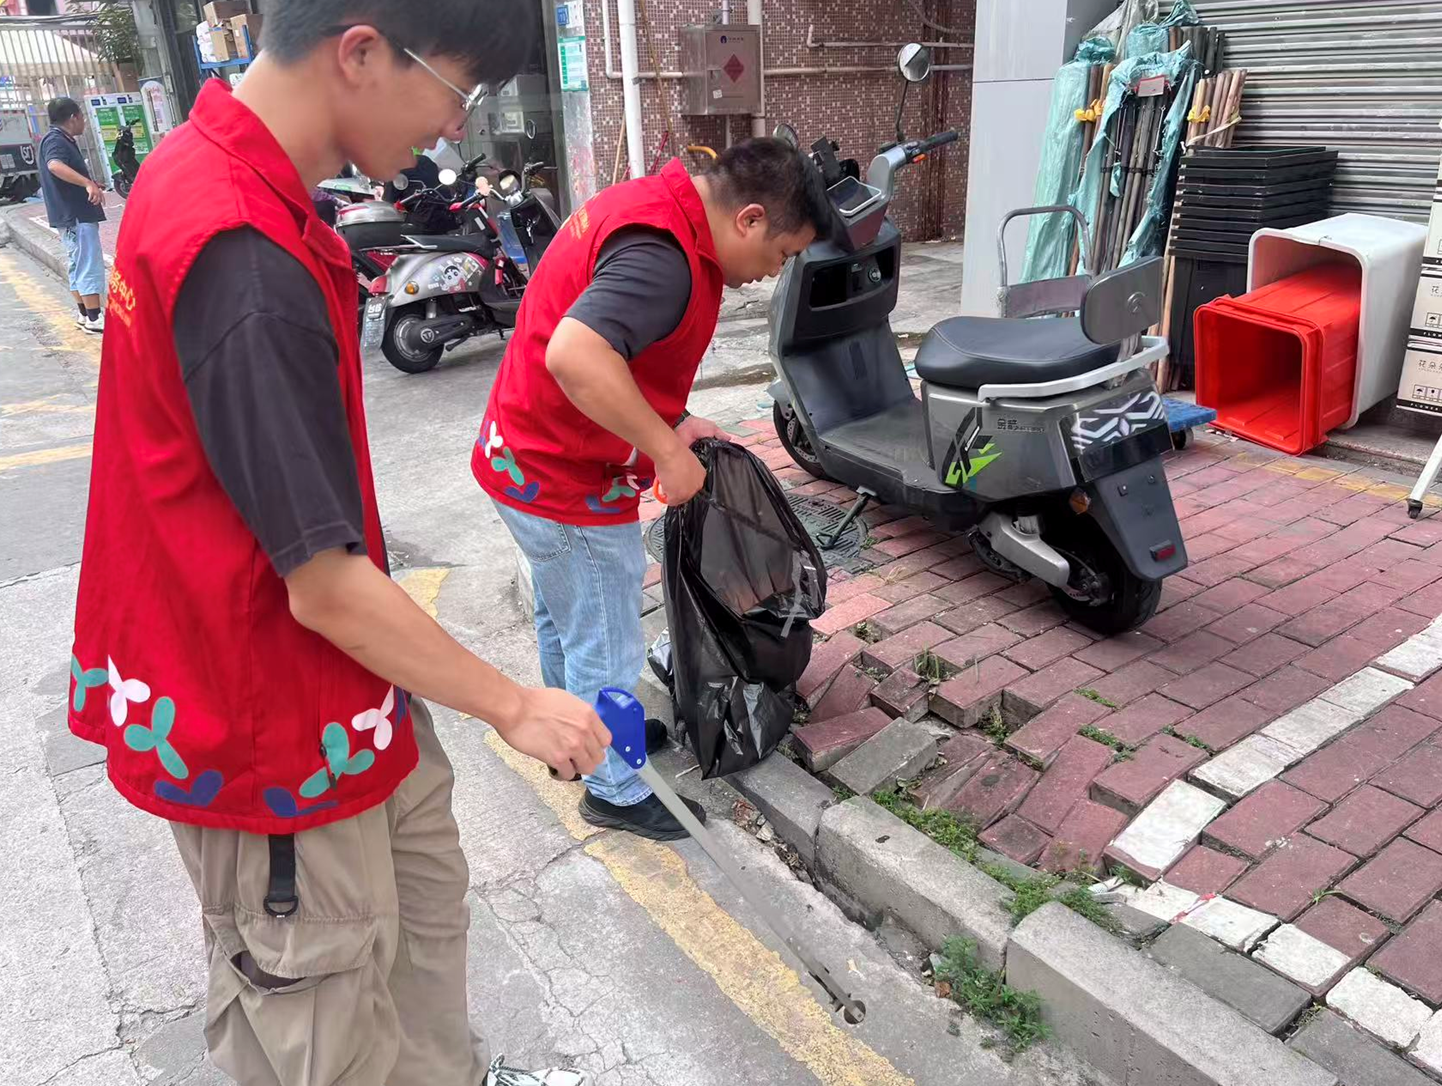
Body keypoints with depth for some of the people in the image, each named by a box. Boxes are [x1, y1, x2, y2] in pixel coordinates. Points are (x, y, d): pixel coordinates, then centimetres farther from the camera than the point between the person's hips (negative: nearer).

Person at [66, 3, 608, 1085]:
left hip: (339, 676, 10)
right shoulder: (244, 263, -32)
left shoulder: (211, 166, 1)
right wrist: (514, 706, -17)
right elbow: (325, 588, -28)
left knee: (424, 884, 26)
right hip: (268, 720, -9)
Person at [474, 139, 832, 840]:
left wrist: (669, 421, 6)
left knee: (563, 618, 27)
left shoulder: (654, 205, 5)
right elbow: (574, 355, -43)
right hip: (571, 487, -10)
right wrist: (668, 450, -32)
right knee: (606, 650, 9)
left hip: (526, 460, 10)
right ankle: (615, 792, 29)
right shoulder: (662, 256, -28)